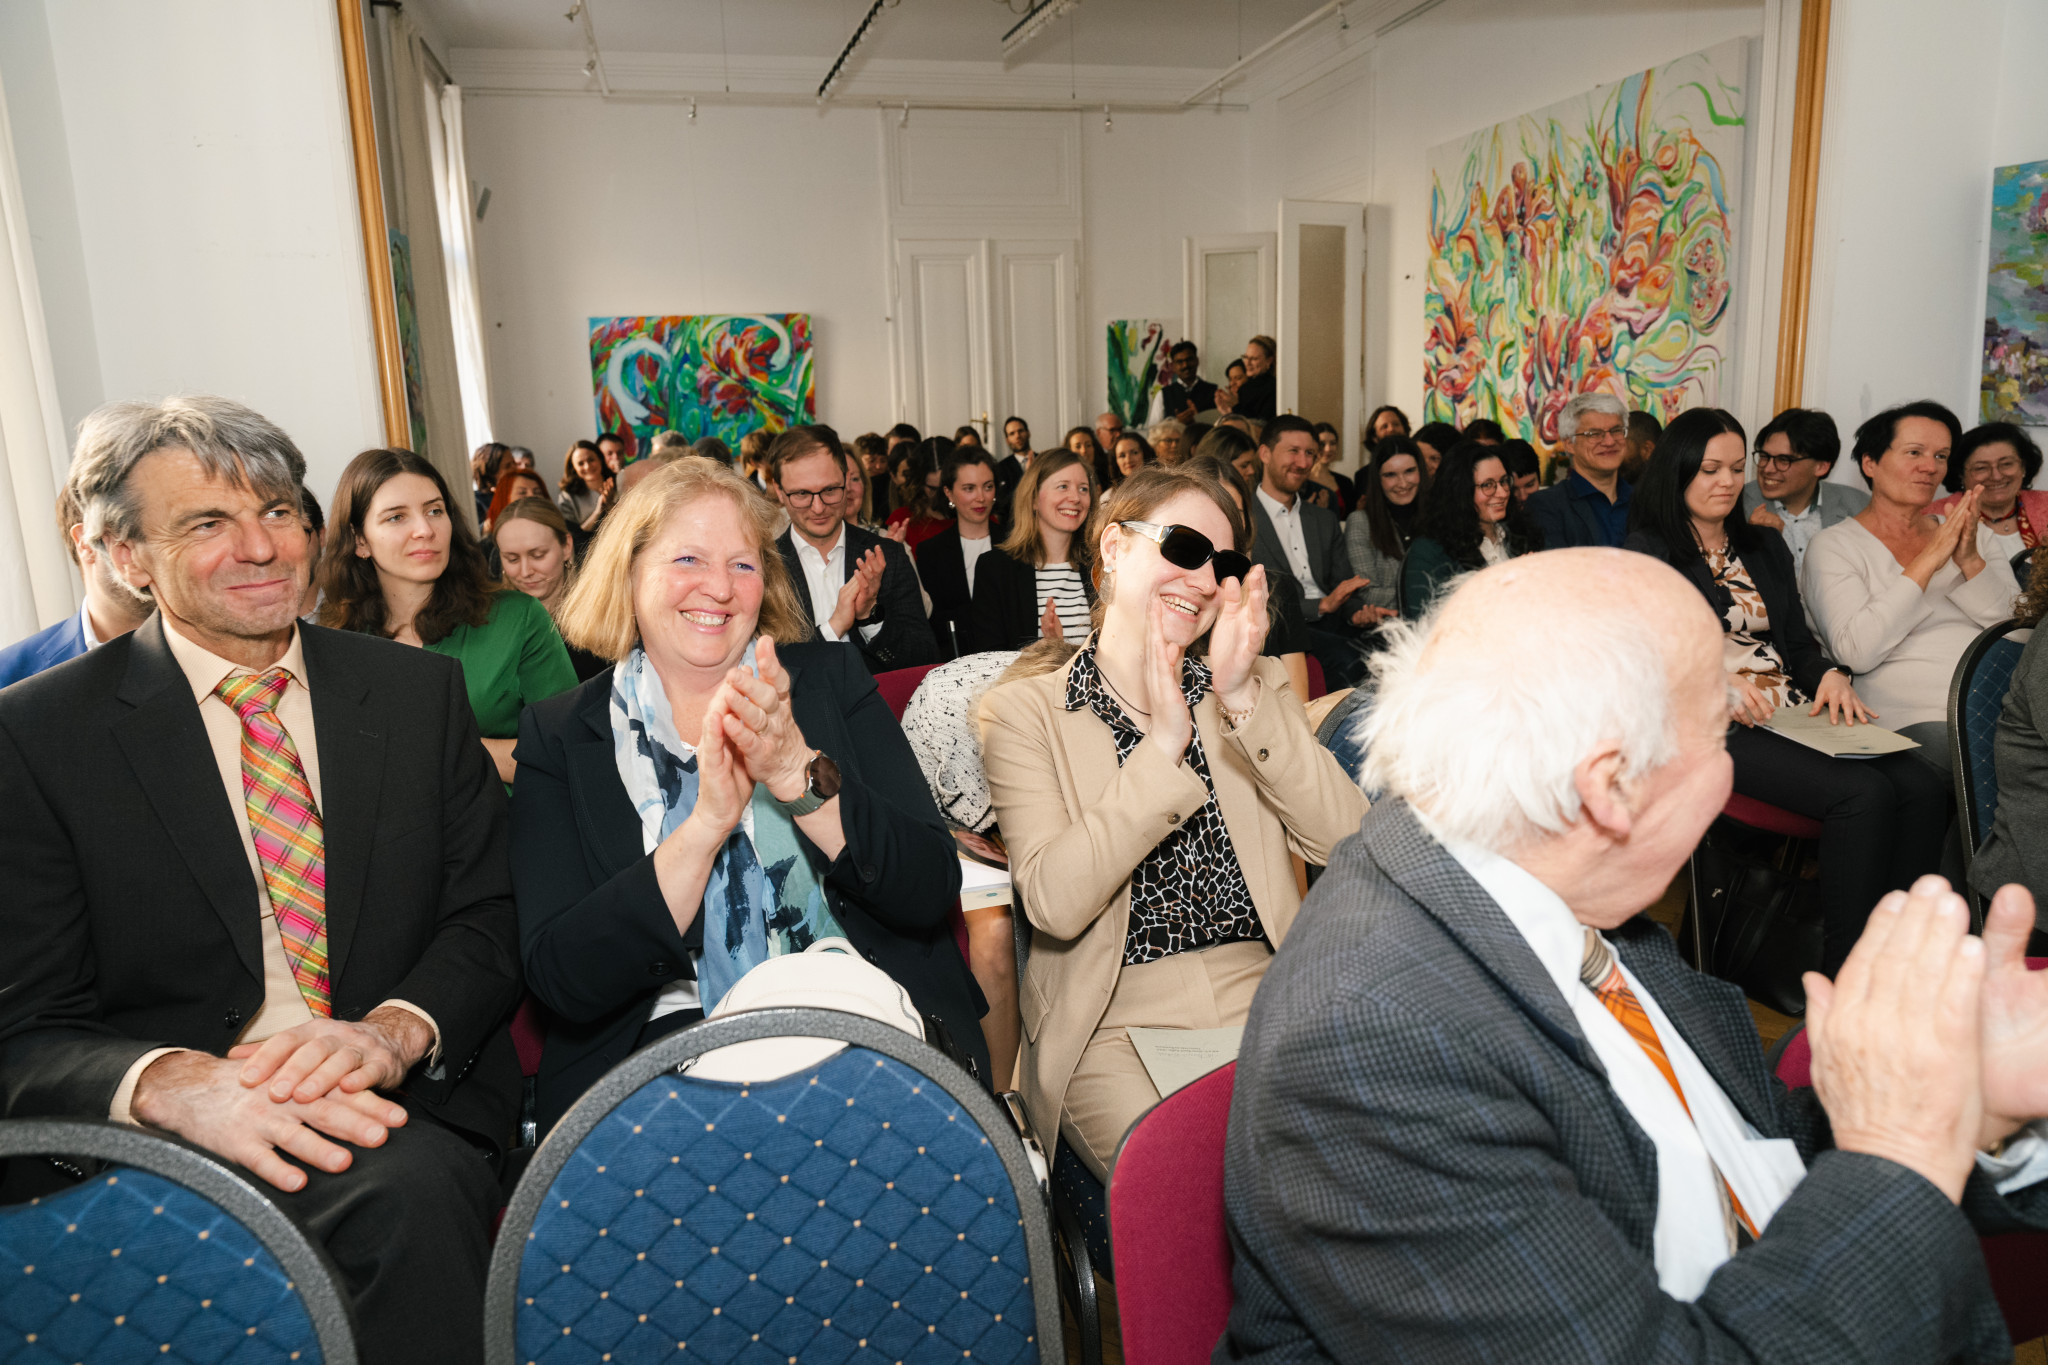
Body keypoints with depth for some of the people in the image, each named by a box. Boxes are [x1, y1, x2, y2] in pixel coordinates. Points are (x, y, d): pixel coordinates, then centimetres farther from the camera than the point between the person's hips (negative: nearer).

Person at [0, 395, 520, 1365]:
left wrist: (393, 1031, -16)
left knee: (405, 1189, -31)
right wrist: (173, 1084, -23)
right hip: (162, 1140, -3)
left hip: (404, 1106, 3)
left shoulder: (418, 691, 8)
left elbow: (490, 920, 6)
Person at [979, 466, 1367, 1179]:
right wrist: (1162, 745, -19)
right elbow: (1054, 903, -14)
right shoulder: (1023, 711, 0)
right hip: (1115, 1024, -3)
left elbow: (1348, 841, -5)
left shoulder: (1256, 688, 12)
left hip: (1266, 999, 3)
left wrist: (1244, 701, -15)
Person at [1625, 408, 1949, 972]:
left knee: (1925, 788, -20)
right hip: (1715, 727, -6)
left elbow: (1799, 643, 23)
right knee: (1863, 792, -28)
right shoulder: (1648, 553, 5)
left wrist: (1830, 674, 1)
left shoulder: (1765, 547, 26)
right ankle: (1843, 970, -19)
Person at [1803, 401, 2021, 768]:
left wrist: (1970, 561, -7)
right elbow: (1855, 653, -12)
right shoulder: (1833, 545, 2)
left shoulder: (1971, 537, 19)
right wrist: (1927, 561, -13)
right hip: (1914, 720, -5)